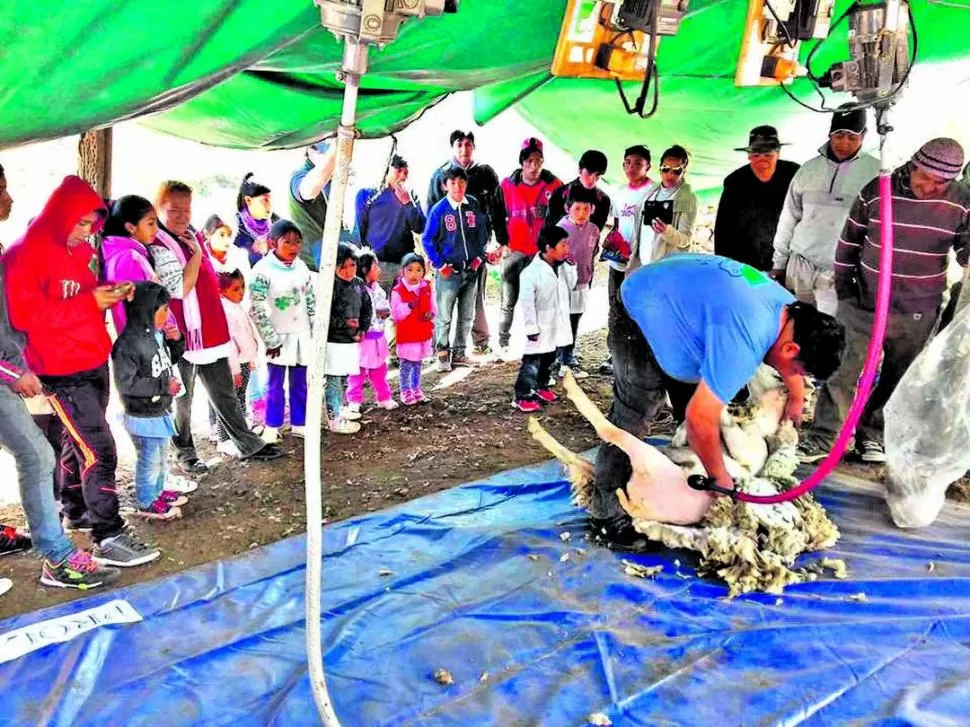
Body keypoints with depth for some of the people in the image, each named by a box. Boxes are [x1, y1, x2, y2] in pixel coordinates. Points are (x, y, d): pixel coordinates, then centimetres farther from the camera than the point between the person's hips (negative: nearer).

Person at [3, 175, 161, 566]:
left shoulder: (82, 251, 12)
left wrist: (108, 293, 2)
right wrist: (90, 302, -23)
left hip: (95, 364, 8)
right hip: (62, 371, -8)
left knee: (76, 443, 19)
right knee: (99, 448, -12)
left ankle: (76, 510, 35)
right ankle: (109, 537, -8)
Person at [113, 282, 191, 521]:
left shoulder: (157, 335, 3)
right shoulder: (128, 343, -24)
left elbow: (170, 359, 21)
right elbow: (126, 383, -26)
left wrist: (176, 341, 0)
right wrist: (164, 386, -23)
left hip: (161, 411, 9)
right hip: (143, 416, -9)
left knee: (160, 456, 23)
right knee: (149, 460, 4)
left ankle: (158, 491, 41)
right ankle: (145, 503, 20)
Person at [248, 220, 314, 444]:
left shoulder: (301, 267, 4)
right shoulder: (263, 270, -13)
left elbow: (312, 302, 11)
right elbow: (257, 310, -15)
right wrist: (271, 340, -15)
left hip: (302, 335, 5)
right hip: (278, 337, -5)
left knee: (300, 384, 12)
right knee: (276, 385, 3)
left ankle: (299, 424, 23)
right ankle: (272, 428, 14)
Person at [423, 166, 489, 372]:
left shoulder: (474, 207, 3)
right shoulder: (439, 210, -7)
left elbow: (482, 234, 15)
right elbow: (427, 240, -4)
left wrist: (479, 257, 5)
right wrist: (440, 265, -9)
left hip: (470, 270, 4)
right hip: (448, 272, -4)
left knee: (467, 316, 12)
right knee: (444, 316, -2)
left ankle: (459, 352, 24)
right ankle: (443, 354, 10)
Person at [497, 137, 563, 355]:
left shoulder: (554, 185, -2)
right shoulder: (508, 184, 0)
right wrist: (503, 243, 3)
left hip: (542, 253, 0)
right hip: (514, 251, 1)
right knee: (508, 301, 4)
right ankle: (503, 342, 16)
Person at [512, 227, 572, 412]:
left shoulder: (562, 268, 3)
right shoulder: (532, 271, -21)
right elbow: (526, 302, -20)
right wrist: (531, 327, -20)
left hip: (555, 328, 8)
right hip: (539, 330, -8)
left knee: (549, 362, 21)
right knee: (531, 364, -3)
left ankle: (541, 387, 39)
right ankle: (522, 397, 6)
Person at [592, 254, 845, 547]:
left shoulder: (789, 307, -8)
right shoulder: (742, 342, -37)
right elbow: (700, 419, -34)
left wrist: (797, 399, 18)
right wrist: (720, 478, -20)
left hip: (672, 298, 10)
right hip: (638, 311, -10)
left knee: (695, 396, 12)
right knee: (634, 413, -12)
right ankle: (607, 512, -4)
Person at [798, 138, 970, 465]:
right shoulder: (877, 191, -7)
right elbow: (849, 242, 4)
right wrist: (844, 287, 5)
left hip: (918, 314, 2)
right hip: (865, 304, -1)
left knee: (897, 378, 12)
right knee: (847, 371, -2)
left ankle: (873, 435, 28)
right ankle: (822, 436, 6)